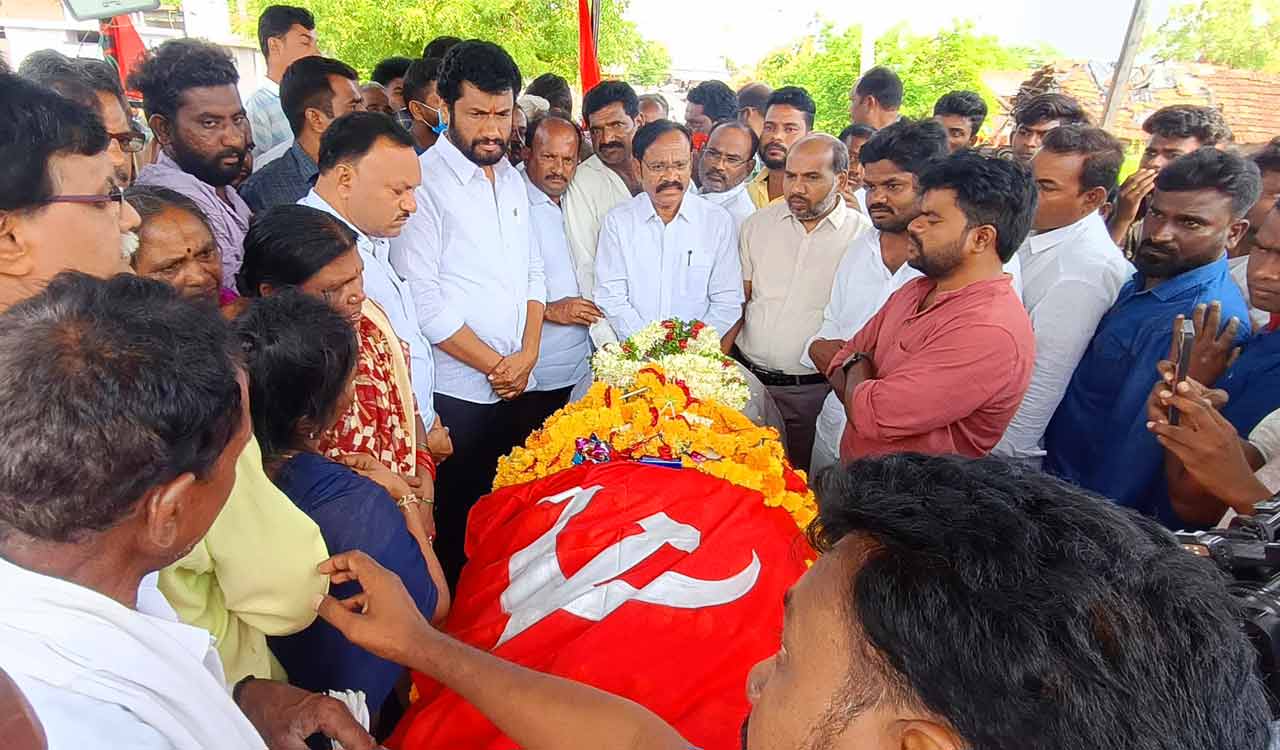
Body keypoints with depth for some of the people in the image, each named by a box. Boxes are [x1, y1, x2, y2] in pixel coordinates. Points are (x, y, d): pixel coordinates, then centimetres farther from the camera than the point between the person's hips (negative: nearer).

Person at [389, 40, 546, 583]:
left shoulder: (511, 178, 11)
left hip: (516, 386, 7)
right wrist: (495, 365, -9)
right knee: (459, 524, 9)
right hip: (457, 392, -6)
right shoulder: (424, 182, -12)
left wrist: (528, 353, -2)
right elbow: (423, 302, -17)